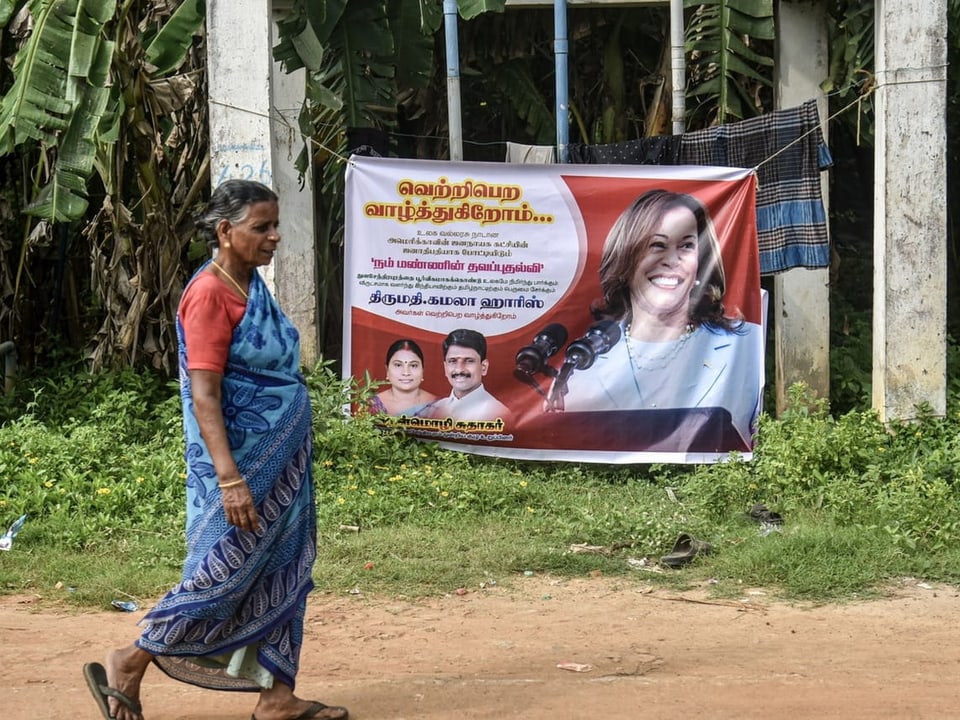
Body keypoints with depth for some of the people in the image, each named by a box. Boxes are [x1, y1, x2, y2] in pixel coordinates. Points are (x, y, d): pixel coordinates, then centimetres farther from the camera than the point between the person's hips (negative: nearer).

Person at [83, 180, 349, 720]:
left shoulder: (253, 287, 9)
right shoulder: (210, 294, -17)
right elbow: (204, 397, -22)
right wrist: (230, 479, -27)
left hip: (281, 461, 9)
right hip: (241, 461, -9)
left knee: (283, 573, 9)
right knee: (220, 575, -4)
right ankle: (127, 668, 11)